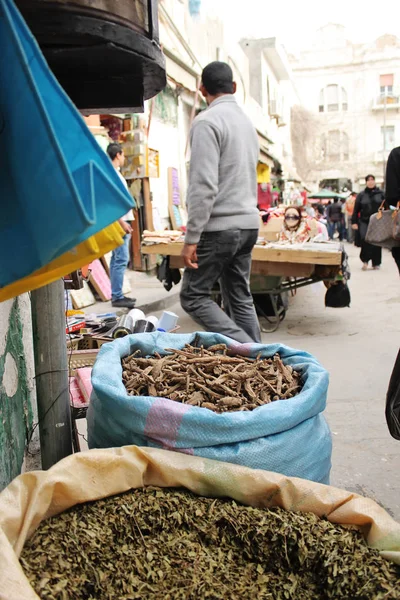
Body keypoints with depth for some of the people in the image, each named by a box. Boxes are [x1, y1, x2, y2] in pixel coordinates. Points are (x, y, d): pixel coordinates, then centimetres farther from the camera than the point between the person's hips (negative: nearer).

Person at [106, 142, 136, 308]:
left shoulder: (115, 173, 18)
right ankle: (117, 297, -8)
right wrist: (121, 222, -22)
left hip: (120, 221, 11)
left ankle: (117, 295, 14)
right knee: (121, 259, -11)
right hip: (118, 222, -11)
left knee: (117, 259, 10)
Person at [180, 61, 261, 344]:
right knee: (241, 299, 12)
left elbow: (204, 185, -19)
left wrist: (191, 238, -18)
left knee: (193, 296, 1)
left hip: (220, 226, -8)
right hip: (249, 224, 8)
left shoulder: (207, 121, -11)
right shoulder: (246, 120, 16)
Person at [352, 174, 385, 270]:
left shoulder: (380, 193, 5)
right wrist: (354, 222, 0)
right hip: (364, 222, 0)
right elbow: (356, 209, 5)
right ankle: (365, 260, -4)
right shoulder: (361, 195, 6)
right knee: (364, 238, -19)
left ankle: (376, 263, 15)